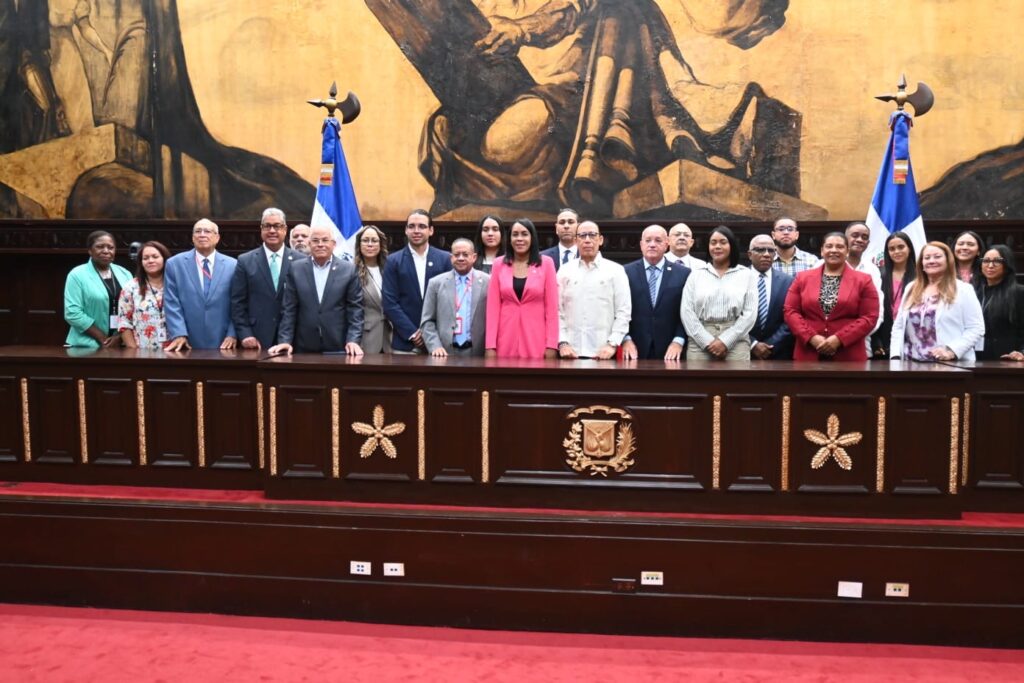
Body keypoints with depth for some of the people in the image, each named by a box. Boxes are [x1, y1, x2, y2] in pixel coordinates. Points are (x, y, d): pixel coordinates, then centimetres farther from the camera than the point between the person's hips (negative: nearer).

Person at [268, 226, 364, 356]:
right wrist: (285, 340, -5)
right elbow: (289, 308, 4)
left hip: (338, 347, -1)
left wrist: (353, 340, -10)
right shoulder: (296, 269, 5)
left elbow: (355, 309, 0)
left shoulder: (348, 270, 2)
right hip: (304, 347, 1)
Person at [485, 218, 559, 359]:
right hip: (505, 341, 1)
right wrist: (490, 345, -3)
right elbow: (493, 306, 4)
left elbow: (552, 306, 1)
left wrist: (551, 344, -6)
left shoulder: (546, 263, 2)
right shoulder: (499, 264, 6)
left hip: (536, 342, -1)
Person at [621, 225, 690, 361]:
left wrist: (678, 341, -9)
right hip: (636, 350, 0)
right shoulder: (626, 272, 3)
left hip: (670, 351, 0)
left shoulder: (683, 273, 4)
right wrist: (626, 339, -9)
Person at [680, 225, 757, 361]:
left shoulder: (746, 274, 10)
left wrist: (725, 341, -9)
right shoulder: (696, 274, 12)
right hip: (700, 342, 1)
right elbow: (686, 311, 4)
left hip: (735, 341, -1)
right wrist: (707, 341, -7)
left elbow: (750, 313, 2)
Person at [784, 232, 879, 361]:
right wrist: (811, 337, -10)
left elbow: (870, 317, -1)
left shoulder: (863, 280, 6)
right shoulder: (802, 278, 10)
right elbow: (790, 311, 5)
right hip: (808, 355, 1)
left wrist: (839, 339, -13)